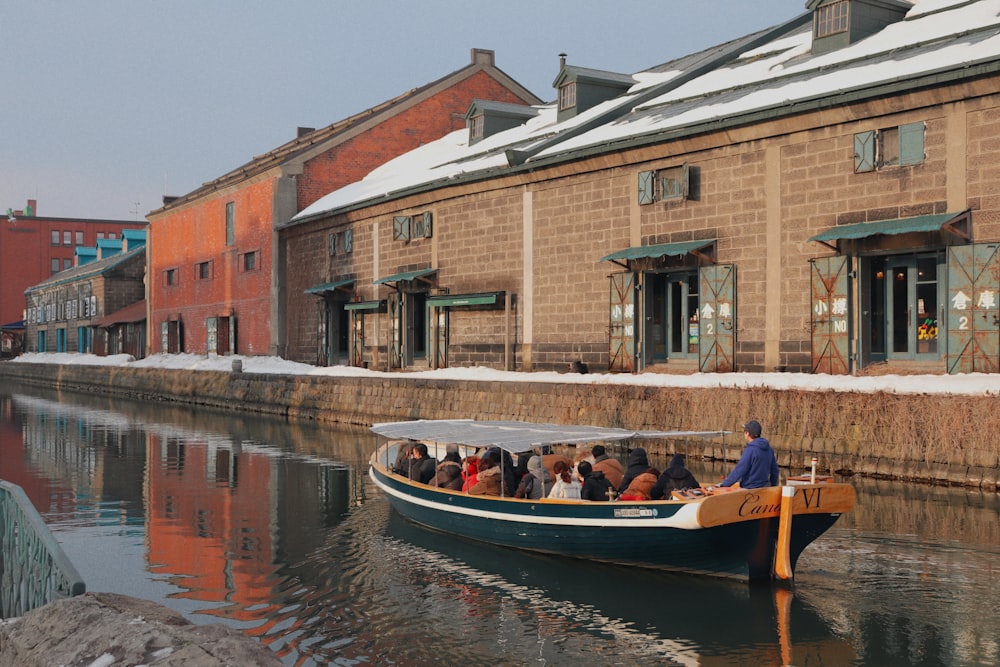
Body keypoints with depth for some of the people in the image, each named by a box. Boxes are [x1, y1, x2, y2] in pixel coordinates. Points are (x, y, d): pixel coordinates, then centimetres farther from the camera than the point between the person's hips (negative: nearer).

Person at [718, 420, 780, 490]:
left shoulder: (750, 450, -17)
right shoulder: (768, 448, 6)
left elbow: (739, 471, -18)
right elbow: (774, 469, 14)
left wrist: (724, 485, -11)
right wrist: (773, 486, 28)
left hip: (750, 489, -8)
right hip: (764, 488, 8)